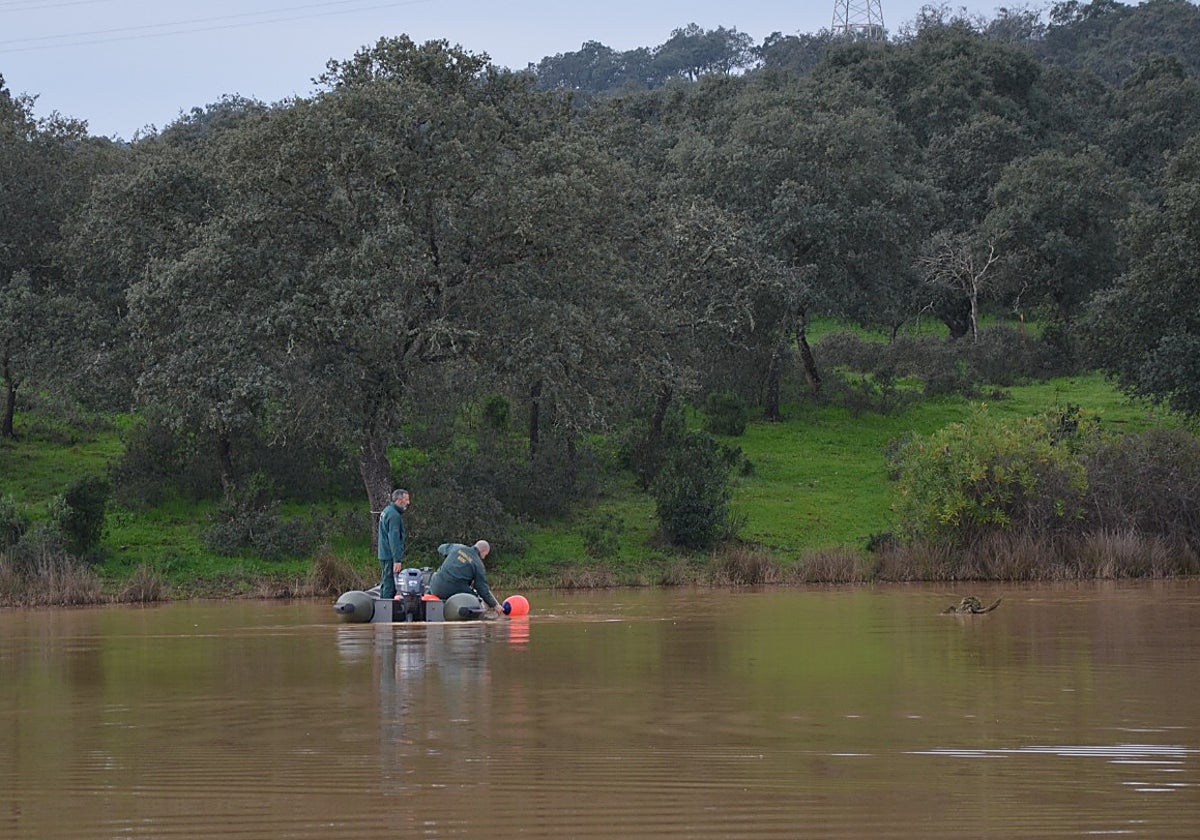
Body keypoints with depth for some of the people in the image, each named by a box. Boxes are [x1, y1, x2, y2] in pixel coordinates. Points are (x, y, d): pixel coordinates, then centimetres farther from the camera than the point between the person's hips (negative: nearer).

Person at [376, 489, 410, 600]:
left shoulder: (386, 511, 16)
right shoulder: (394, 515, -16)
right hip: (391, 557, -10)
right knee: (390, 586, -9)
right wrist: (397, 560, -23)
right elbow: (394, 539, -21)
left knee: (385, 583, 17)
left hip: (384, 555, 10)